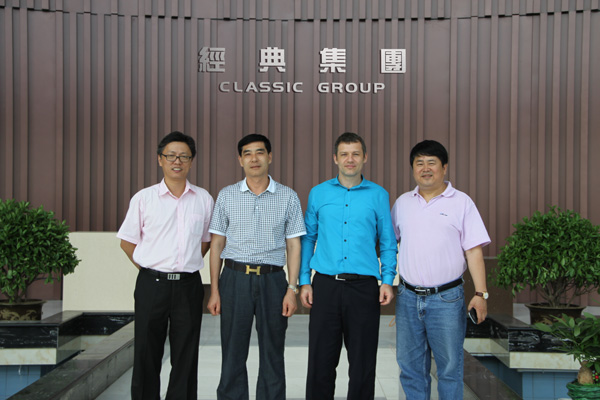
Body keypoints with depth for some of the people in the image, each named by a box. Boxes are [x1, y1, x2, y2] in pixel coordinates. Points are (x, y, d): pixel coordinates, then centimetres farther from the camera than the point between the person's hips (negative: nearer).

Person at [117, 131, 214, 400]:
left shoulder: (204, 199, 6)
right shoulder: (143, 198, 2)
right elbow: (127, 241, 9)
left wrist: (188, 264, 9)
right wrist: (148, 268, 3)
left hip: (188, 285, 1)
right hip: (152, 284, -1)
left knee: (185, 357, 8)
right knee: (147, 354, 4)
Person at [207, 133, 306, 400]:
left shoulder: (288, 197, 4)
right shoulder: (227, 196, 6)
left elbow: (293, 245, 4)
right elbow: (217, 244, 7)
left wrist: (292, 289, -4)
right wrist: (214, 290, 2)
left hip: (272, 279, 0)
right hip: (235, 278, 1)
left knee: (272, 355, 6)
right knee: (233, 355, 5)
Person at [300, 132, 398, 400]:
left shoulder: (378, 195, 6)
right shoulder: (318, 193, 8)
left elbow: (387, 243, 8)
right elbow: (308, 239, 10)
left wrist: (388, 280, -3)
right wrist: (304, 281, 3)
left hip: (364, 287, 0)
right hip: (326, 286, 1)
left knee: (363, 362, 7)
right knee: (321, 361, 5)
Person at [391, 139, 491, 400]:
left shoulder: (461, 203, -1)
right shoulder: (402, 203, 10)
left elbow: (474, 251, -4)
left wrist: (481, 293, -11)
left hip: (446, 299, -4)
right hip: (408, 297, 4)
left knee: (449, 367, 3)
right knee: (410, 366, 11)